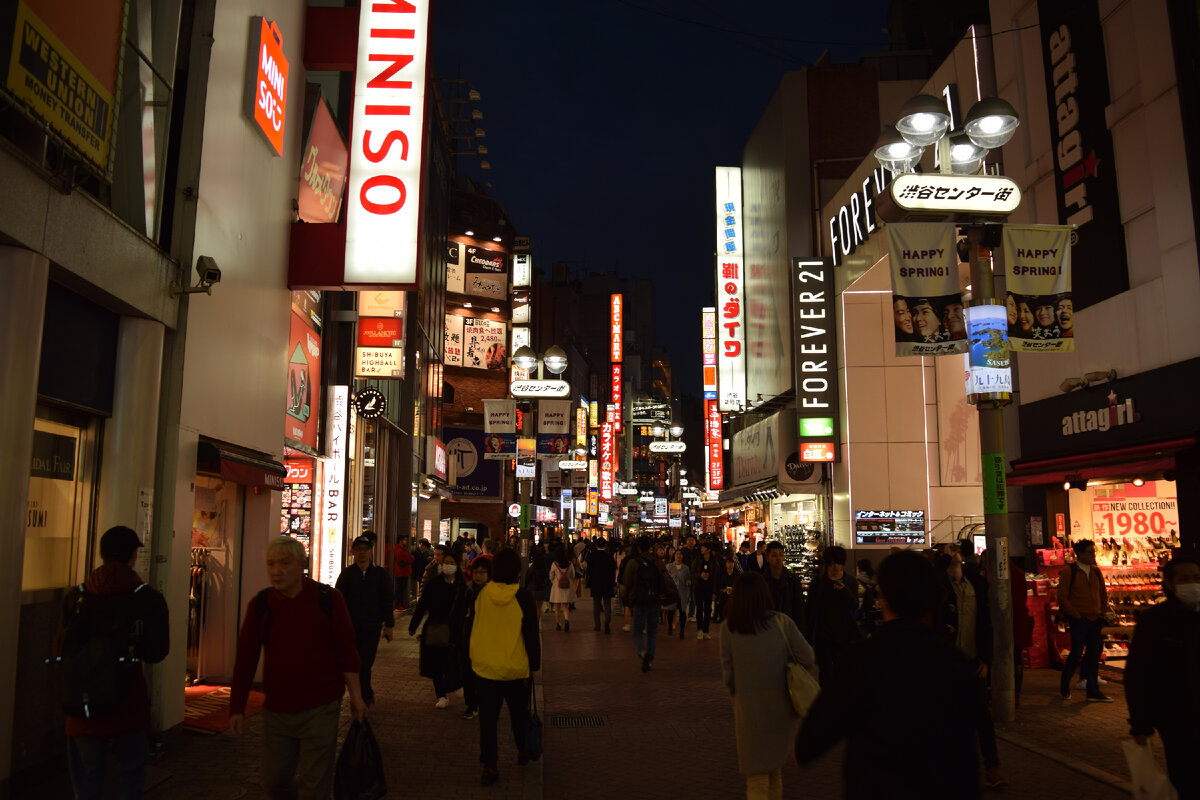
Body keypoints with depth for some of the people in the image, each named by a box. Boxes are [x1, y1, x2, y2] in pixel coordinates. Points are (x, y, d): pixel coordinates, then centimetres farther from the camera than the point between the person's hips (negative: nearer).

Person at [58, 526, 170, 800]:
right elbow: (156, 653, -8)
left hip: (84, 704, 2)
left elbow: (60, 651, -1)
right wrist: (148, 638, 12)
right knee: (130, 772, 13)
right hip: (128, 703, -2)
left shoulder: (76, 596, -2)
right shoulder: (146, 598, -9)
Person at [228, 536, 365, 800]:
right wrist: (237, 708, 4)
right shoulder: (260, 604, -1)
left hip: (320, 709, -3)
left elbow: (346, 650, -3)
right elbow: (245, 658, 4)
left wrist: (356, 696, -3)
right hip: (276, 711, 3)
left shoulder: (328, 599, -9)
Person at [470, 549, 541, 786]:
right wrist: (534, 666, 0)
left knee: (488, 717, 8)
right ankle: (523, 751, 36)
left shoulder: (480, 593, -6)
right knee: (519, 713, 20)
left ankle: (489, 765, 8)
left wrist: (472, 657, 18)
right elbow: (532, 635, -10)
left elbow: (471, 628, 6)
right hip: (516, 668, -1)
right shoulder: (523, 596, -15)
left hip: (485, 666, 1)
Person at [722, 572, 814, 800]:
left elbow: (727, 670, -6)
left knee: (757, 780, 12)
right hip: (781, 705, 1)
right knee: (775, 771, 24)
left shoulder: (728, 628, -11)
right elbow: (807, 658, -8)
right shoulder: (781, 622, -10)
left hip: (748, 707, -1)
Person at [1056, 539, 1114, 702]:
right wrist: (1076, 615, -11)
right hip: (1079, 620, -5)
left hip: (1096, 620, 5)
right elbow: (1063, 597, -9)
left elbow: (1104, 594, 19)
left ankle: (1093, 691, 12)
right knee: (1076, 653, -5)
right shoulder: (1069, 571, -7)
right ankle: (1064, 686, 14)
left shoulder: (1096, 571, 10)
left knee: (1094, 654, 6)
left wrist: (1102, 613, 9)